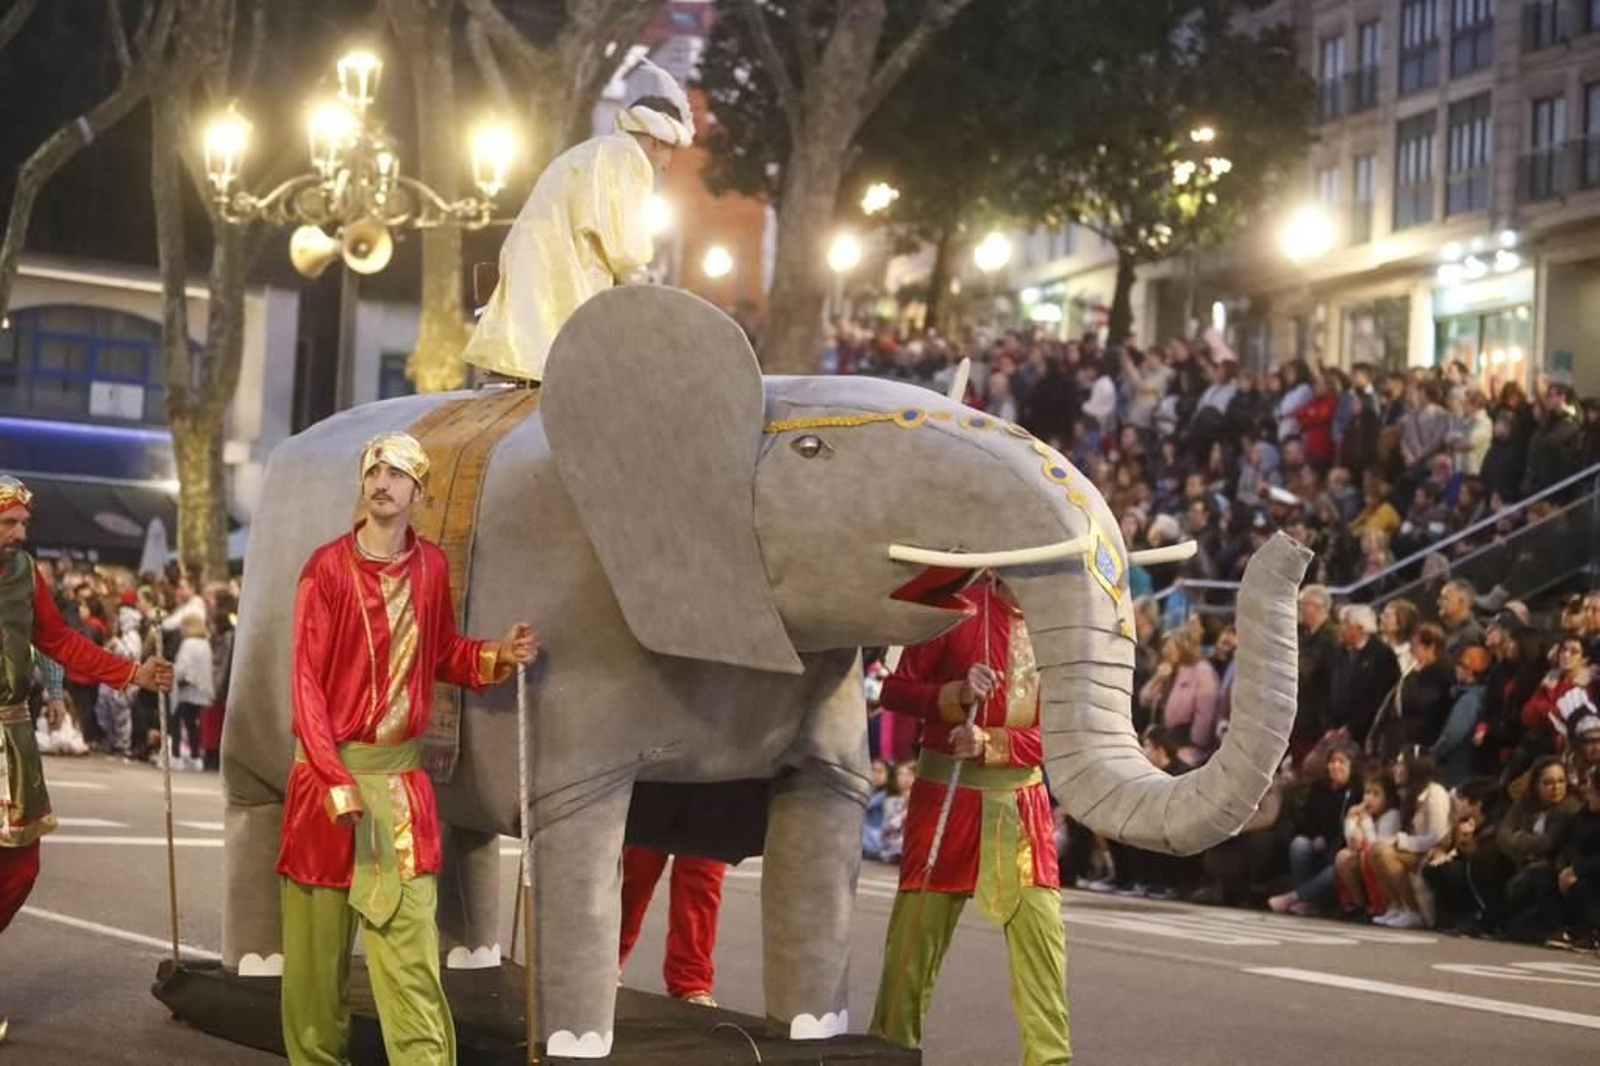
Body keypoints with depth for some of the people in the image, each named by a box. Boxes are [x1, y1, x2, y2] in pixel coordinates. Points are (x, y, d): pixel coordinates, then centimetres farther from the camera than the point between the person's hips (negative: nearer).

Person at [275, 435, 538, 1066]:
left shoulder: (432, 568, 6)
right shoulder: (328, 567, -7)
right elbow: (306, 681, -9)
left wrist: (498, 656, -2)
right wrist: (335, 780, -16)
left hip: (402, 772, 3)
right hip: (329, 765, -3)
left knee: (409, 935, -3)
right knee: (318, 936, 4)